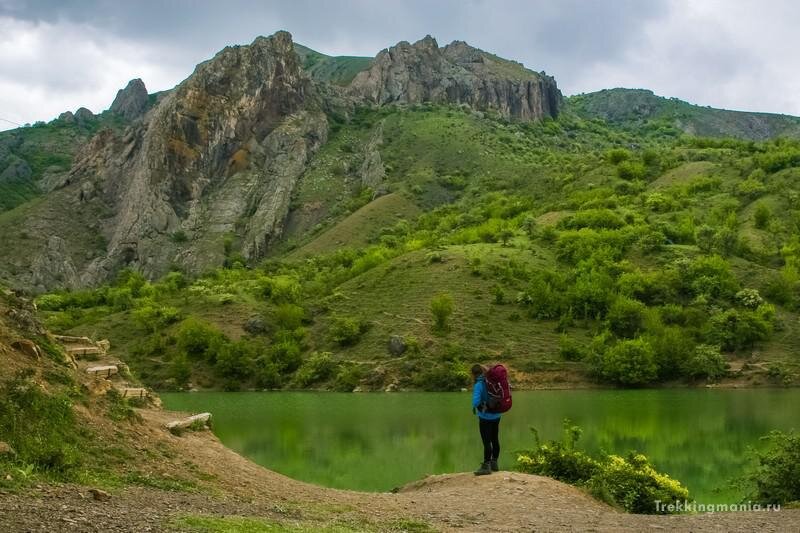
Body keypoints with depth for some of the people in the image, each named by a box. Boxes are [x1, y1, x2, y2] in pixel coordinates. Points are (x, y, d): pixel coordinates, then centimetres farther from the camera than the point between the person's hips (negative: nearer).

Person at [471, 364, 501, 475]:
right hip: (496, 416, 7)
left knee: (486, 442, -1)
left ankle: (486, 466, 4)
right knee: (495, 440, 15)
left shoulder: (478, 385, -18)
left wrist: (475, 406, -8)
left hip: (485, 417, -7)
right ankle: (494, 464, 26)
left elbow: (476, 401, -26)